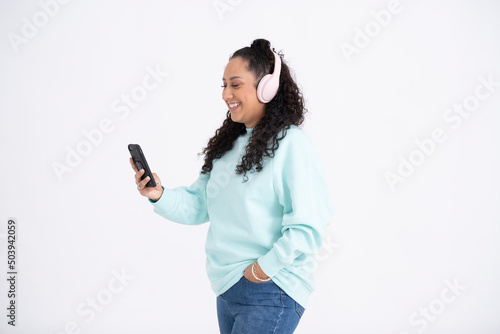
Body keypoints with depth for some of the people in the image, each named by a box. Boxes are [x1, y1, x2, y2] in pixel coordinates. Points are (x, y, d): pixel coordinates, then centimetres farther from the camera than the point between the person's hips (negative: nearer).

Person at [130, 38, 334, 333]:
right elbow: (197, 204, 9)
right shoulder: (228, 145, 11)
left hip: (272, 292, -8)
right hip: (227, 287, 8)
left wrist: (264, 269, -17)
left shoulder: (291, 144, -14)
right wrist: (160, 196, -7)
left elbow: (308, 227, -19)